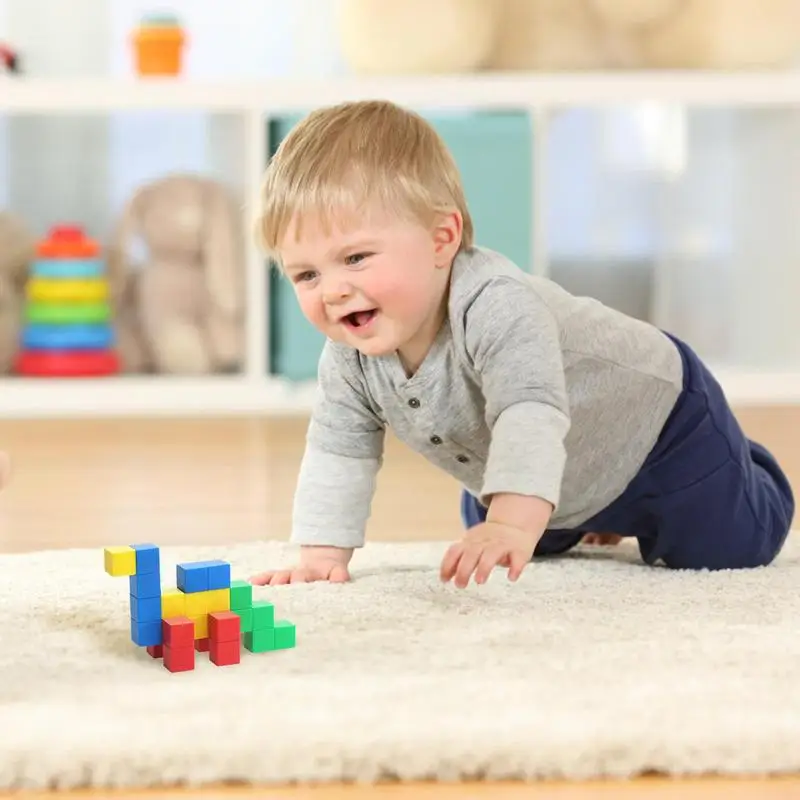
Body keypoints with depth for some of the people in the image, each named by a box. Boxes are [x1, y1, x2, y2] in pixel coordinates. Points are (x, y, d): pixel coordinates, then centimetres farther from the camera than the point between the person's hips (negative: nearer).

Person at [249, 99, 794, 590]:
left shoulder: (495, 306, -45)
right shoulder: (350, 358, -21)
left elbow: (531, 416, -57)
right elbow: (338, 450, -11)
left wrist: (513, 525, -69)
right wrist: (321, 553, -20)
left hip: (656, 416, -7)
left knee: (730, 547, -1)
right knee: (486, 541, 27)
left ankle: (741, 470, 31)